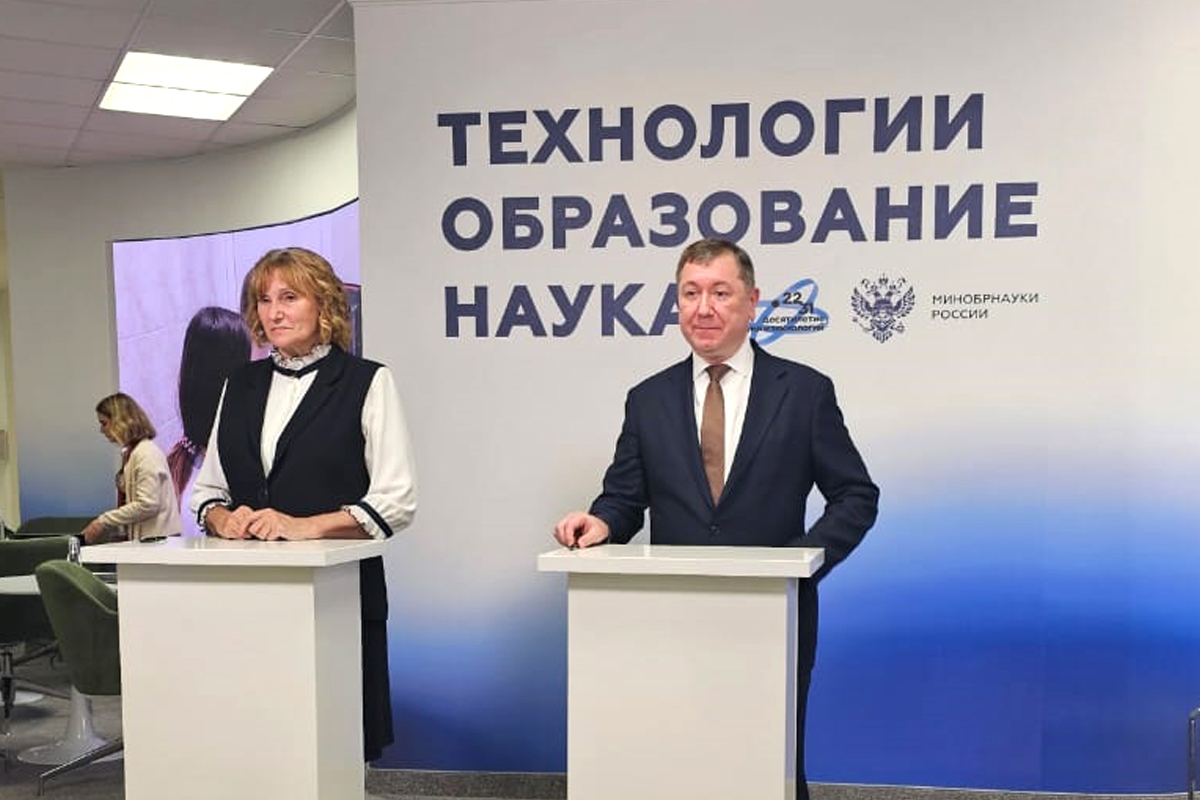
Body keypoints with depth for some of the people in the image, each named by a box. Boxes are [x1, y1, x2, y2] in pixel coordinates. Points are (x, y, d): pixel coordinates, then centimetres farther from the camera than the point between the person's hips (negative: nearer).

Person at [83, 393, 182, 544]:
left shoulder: (147, 454, -11)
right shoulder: (130, 454, 14)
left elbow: (147, 505, -18)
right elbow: (128, 501, 14)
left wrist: (103, 522, -12)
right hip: (142, 538, 8)